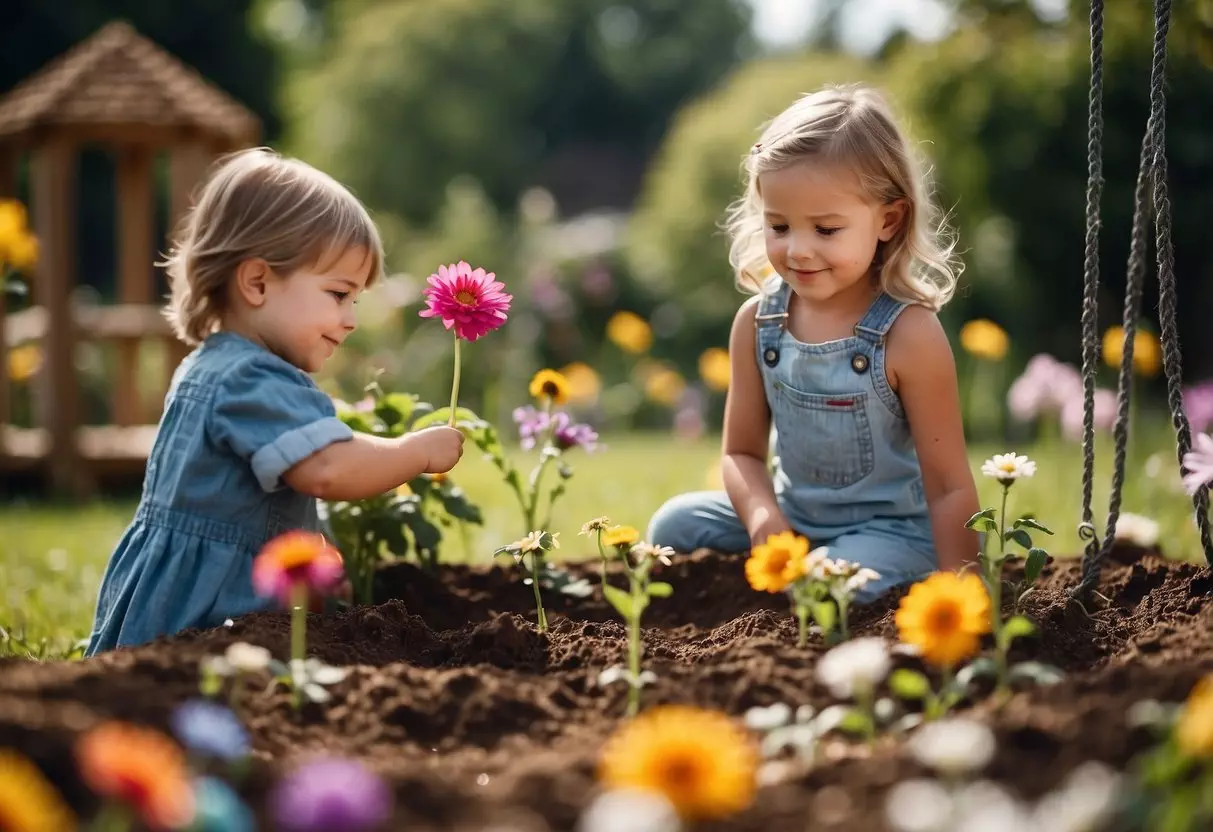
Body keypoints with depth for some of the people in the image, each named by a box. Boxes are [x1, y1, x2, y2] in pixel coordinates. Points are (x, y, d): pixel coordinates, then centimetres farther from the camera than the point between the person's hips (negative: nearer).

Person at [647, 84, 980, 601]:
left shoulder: (908, 335, -19)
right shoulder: (756, 322, -4)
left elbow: (948, 487, -15)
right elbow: (742, 451, 5)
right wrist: (763, 519, -17)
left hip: (889, 531, -6)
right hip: (792, 517, 6)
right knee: (675, 524, -9)